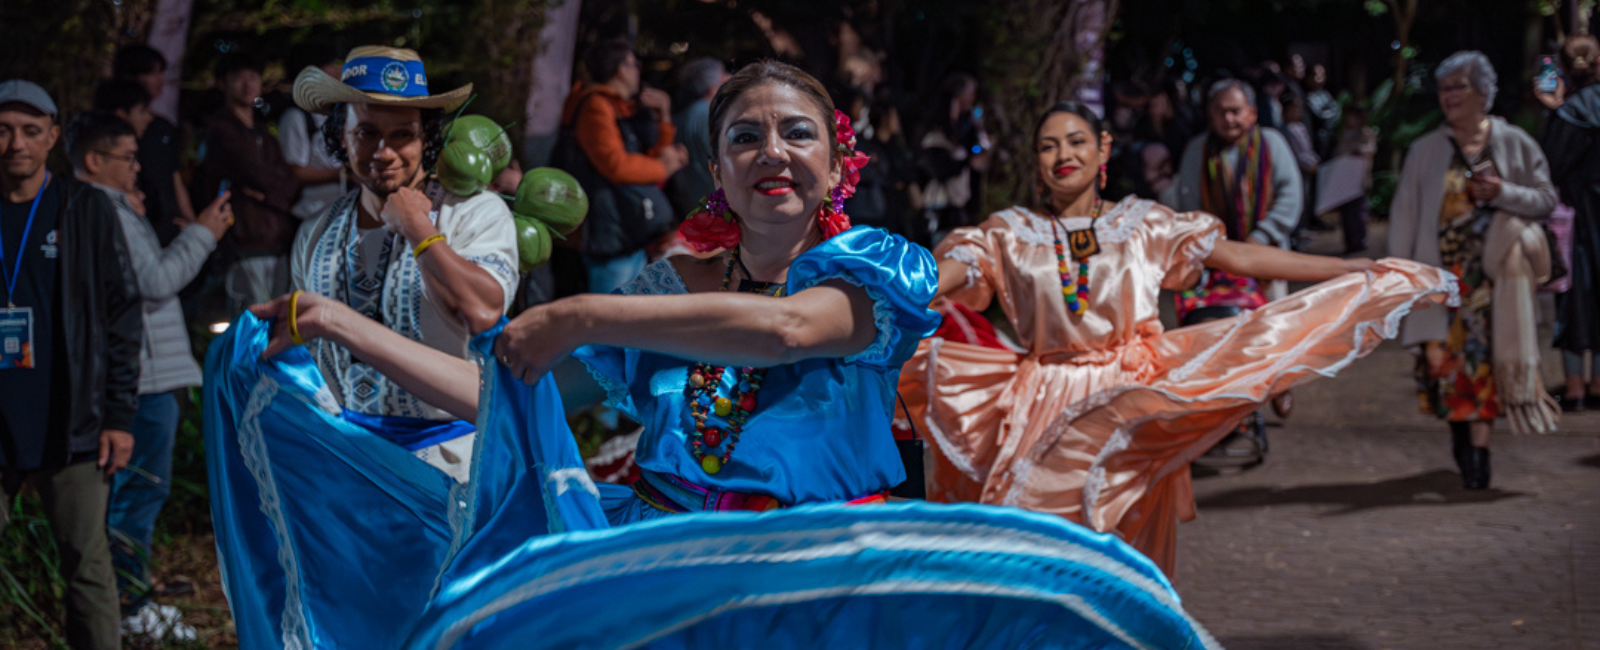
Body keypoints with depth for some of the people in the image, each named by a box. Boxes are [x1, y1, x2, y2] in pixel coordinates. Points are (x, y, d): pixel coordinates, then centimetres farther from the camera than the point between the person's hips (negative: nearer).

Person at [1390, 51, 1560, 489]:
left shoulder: (1515, 144, 4)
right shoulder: (1425, 150, 7)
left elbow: (1546, 199, 5)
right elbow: (1404, 212, 7)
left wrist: (1502, 193, -13)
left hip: (1494, 270, -1)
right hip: (1441, 271, 1)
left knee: (1484, 353, -9)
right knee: (1445, 354, -4)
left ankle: (1477, 449, -7)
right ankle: (1463, 441, 11)